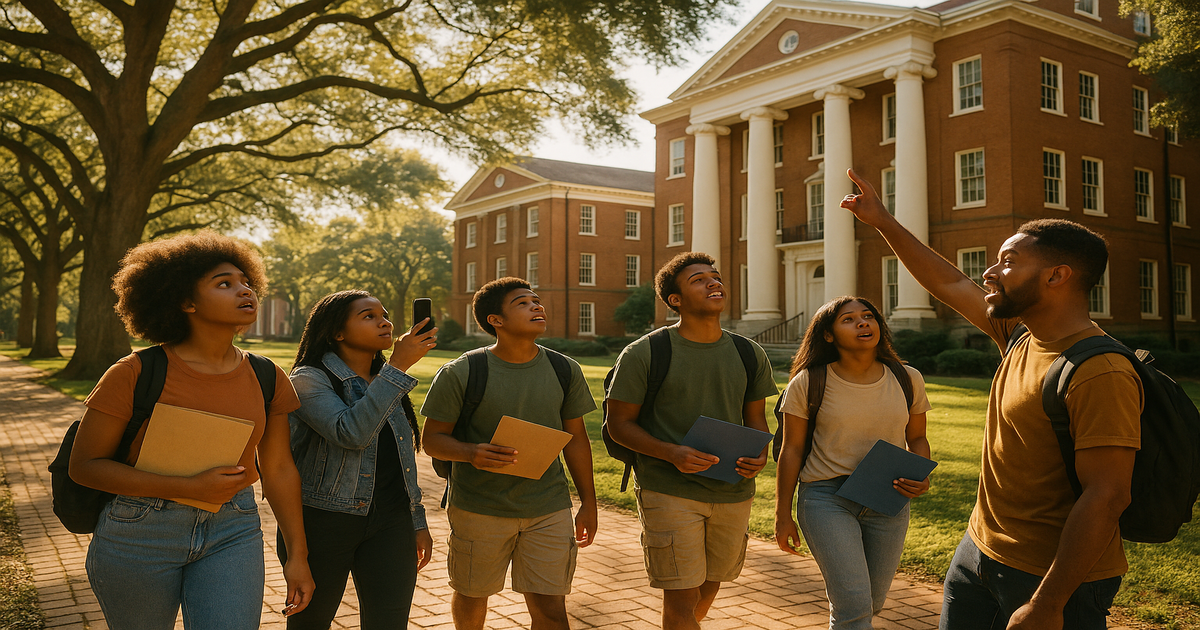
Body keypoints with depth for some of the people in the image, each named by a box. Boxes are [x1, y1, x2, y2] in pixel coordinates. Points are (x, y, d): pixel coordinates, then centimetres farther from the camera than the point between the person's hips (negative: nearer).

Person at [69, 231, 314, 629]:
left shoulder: (267, 379, 0)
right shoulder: (136, 373, -11)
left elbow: (278, 469, 5)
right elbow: (84, 465, -9)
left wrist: (297, 554, 5)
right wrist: (191, 487, -18)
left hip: (232, 534, 2)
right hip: (140, 535, -2)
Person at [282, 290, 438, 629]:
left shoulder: (387, 383, 13)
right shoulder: (308, 379, -8)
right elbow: (350, 434, -27)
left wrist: (418, 522, 16)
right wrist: (398, 366, -25)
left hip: (390, 523, 5)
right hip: (324, 521, -4)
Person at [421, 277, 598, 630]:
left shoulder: (565, 371, 2)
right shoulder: (460, 373, -9)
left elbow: (576, 438, 10)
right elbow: (433, 439, -5)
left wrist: (588, 502, 11)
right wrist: (472, 453, -26)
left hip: (548, 509, 2)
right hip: (479, 509, -1)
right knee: (471, 597, 18)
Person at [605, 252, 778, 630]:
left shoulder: (750, 355, 5)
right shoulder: (643, 354, -9)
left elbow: (755, 417, 14)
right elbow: (619, 423, -6)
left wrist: (760, 455, -8)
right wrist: (672, 453, -22)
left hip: (733, 492, 5)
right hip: (669, 491, -5)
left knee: (709, 586, 20)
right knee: (681, 597, -5)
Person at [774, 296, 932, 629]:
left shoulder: (907, 380, 3)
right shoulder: (808, 383, -7)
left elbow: (917, 439, 13)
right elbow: (791, 451, -2)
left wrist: (921, 477, -8)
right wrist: (783, 516, 0)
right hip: (827, 498, -4)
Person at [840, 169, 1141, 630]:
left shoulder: (1099, 373, -23)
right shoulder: (1021, 336, 4)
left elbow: (1106, 496, -26)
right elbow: (950, 285, 16)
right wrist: (882, 222, 18)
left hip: (1053, 577, -8)